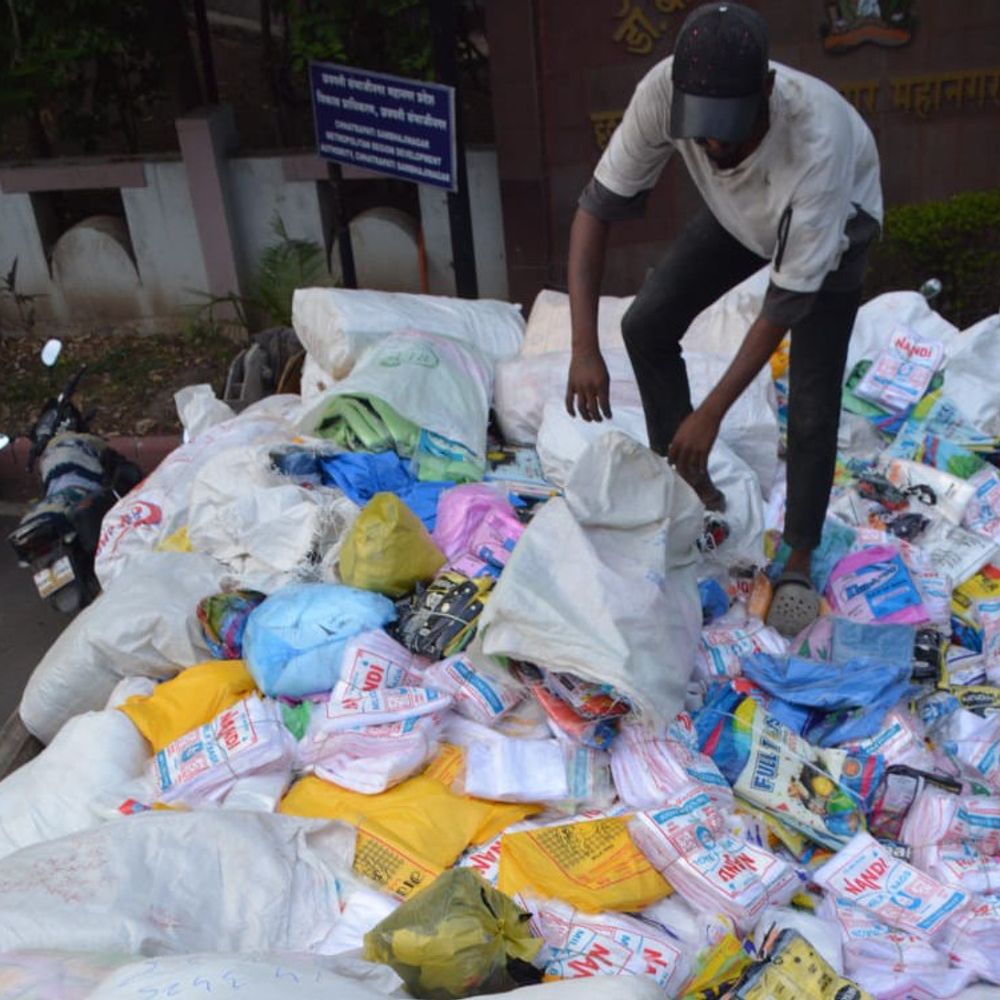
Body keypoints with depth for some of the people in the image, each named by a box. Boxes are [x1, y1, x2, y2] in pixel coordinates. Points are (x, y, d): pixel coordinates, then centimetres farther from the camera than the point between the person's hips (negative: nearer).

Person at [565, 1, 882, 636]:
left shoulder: (818, 138, -44)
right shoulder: (663, 90, -35)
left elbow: (790, 299, -36)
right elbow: (600, 206, -27)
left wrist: (712, 413, -34)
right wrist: (584, 346, -36)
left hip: (834, 224, -4)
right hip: (743, 214, 5)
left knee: (812, 403, -12)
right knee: (647, 326, -3)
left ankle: (800, 558, 10)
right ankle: (694, 489, 14)